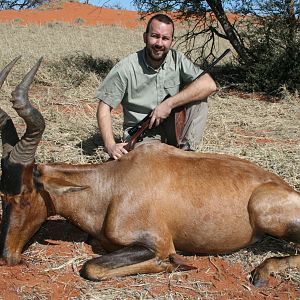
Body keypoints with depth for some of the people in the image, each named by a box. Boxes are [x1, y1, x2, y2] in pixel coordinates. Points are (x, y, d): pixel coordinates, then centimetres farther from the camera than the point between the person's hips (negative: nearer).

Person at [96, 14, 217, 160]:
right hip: (141, 135, -3)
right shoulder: (125, 68, -12)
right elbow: (104, 107, -8)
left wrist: (169, 104, -25)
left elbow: (210, 85, -19)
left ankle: (185, 150, -15)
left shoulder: (177, 60, -6)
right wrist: (110, 146, -22)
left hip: (173, 129, 4)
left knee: (199, 95, -19)